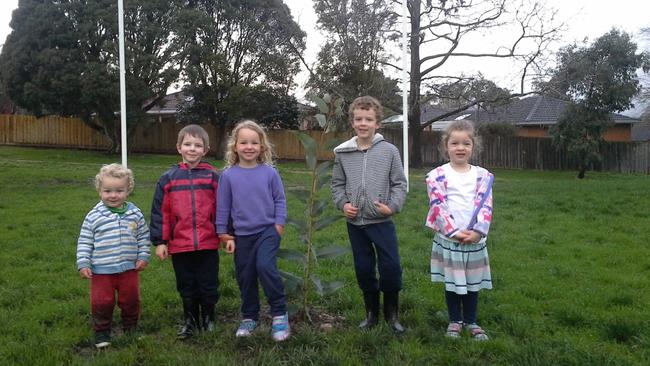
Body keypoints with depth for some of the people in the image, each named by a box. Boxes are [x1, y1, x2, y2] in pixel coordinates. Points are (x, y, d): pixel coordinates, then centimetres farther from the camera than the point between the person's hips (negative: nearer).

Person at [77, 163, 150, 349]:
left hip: (129, 269, 2)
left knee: (131, 300, 13)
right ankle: (101, 332, 26)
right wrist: (83, 264, -7)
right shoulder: (94, 216, -7)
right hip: (101, 270, -2)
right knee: (102, 302, 6)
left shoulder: (135, 214, -2)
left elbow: (144, 237, 7)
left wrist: (143, 256, -1)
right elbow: (84, 242, -2)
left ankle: (131, 329, 33)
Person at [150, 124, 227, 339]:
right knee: (186, 286, 14)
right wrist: (160, 241, 0)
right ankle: (190, 320, 30)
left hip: (208, 244, -1)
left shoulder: (213, 177, -1)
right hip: (180, 245, 1)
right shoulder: (168, 178, 1)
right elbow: (160, 212, 2)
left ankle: (208, 318, 29)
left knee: (208, 285, 10)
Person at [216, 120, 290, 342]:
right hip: (243, 234, 2)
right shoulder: (228, 175, -3)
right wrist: (223, 234, 3)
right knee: (245, 277, 11)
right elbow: (223, 206, 3)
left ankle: (279, 313, -6)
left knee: (265, 266, -22)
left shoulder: (269, 172, -4)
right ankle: (249, 318, 30)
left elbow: (280, 200, 3)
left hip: (268, 231, -2)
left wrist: (279, 224, -6)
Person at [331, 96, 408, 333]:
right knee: (363, 269, 11)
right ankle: (372, 312, 30)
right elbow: (337, 184, 11)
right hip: (355, 223, 2)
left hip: (382, 222, -2)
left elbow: (399, 183, 0)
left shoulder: (389, 151, -3)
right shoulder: (342, 153, 2)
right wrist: (343, 204, -5)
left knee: (391, 267, -2)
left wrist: (392, 206, -13)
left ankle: (391, 313, 20)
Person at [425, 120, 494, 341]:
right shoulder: (437, 175, -5)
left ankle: (471, 321, 31)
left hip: (475, 239, 2)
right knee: (451, 281, 10)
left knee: (473, 282, 14)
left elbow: (485, 207, -3)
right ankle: (455, 321, 28)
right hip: (448, 238, -2)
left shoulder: (482, 175, 3)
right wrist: (455, 231, -18)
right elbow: (438, 207, -12)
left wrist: (477, 231, -16)